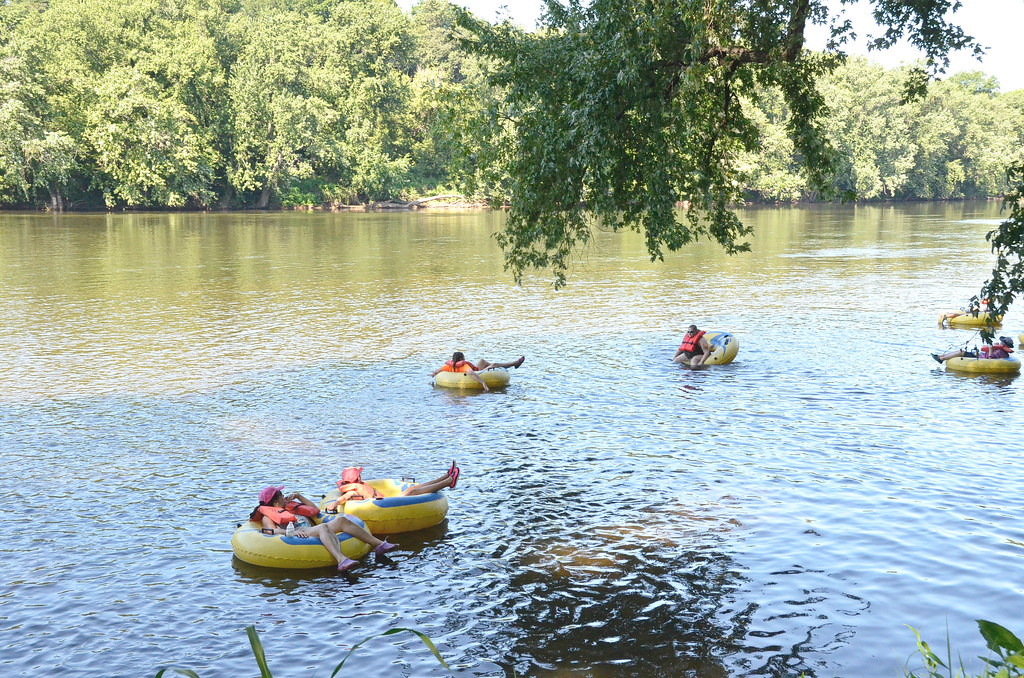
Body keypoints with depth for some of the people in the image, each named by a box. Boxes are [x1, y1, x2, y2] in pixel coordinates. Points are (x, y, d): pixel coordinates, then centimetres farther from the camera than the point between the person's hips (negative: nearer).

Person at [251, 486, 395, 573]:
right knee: (324, 527, -36)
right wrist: (291, 532, -25)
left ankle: (378, 544, -23)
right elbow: (272, 531, -8)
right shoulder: (267, 516, 14)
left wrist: (299, 496, 34)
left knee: (341, 520, -14)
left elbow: (315, 511, 41)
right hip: (301, 535, -7)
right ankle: (341, 560, -61)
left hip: (313, 532, 7)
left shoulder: (291, 507, 37)